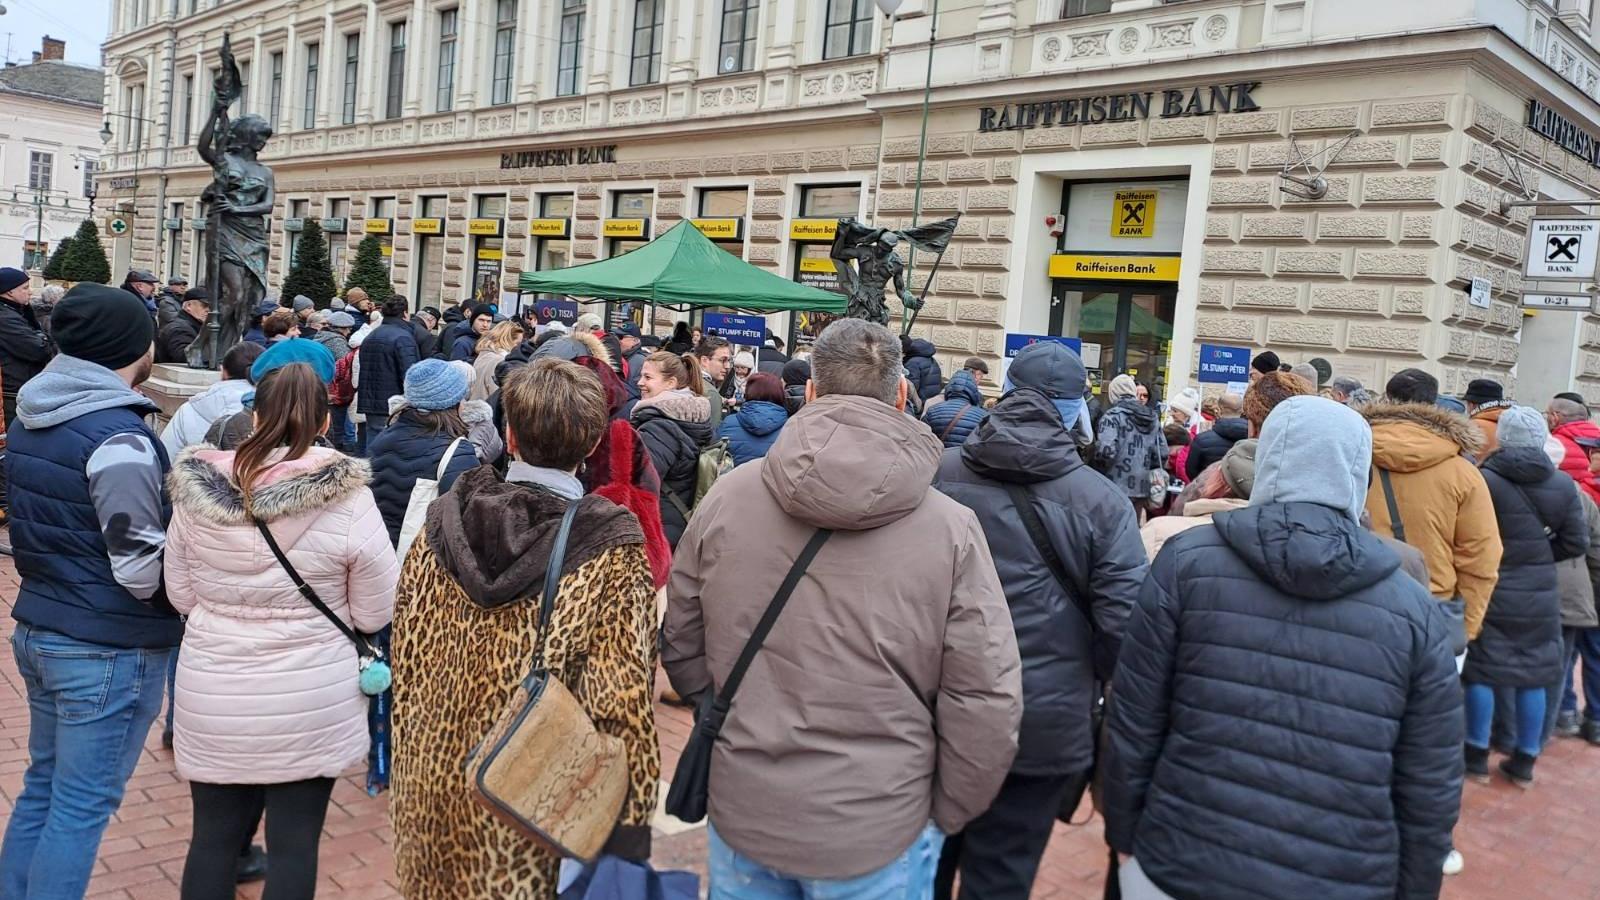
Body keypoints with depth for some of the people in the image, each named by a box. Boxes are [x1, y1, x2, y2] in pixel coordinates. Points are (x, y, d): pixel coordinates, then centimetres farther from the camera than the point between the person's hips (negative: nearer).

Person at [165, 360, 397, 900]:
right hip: (310, 702, -3)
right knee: (294, 844, 12)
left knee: (213, 837, 18)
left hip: (212, 696, 3)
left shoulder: (197, 491, -7)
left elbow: (180, 597, 5)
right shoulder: (347, 499, -16)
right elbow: (375, 614, -8)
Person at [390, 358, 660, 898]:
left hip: (436, 793, 4)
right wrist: (630, 832, -10)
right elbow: (622, 707, -19)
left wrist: (408, 774, 16)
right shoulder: (613, 557, -18)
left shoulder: (440, 527, -5)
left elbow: (406, 666, 3)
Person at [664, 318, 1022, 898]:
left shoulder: (728, 497, -8)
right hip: (877, 831, -2)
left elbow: (681, 645, 3)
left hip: (742, 813, 2)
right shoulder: (951, 528, -14)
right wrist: (946, 815, 3)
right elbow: (984, 702, -12)